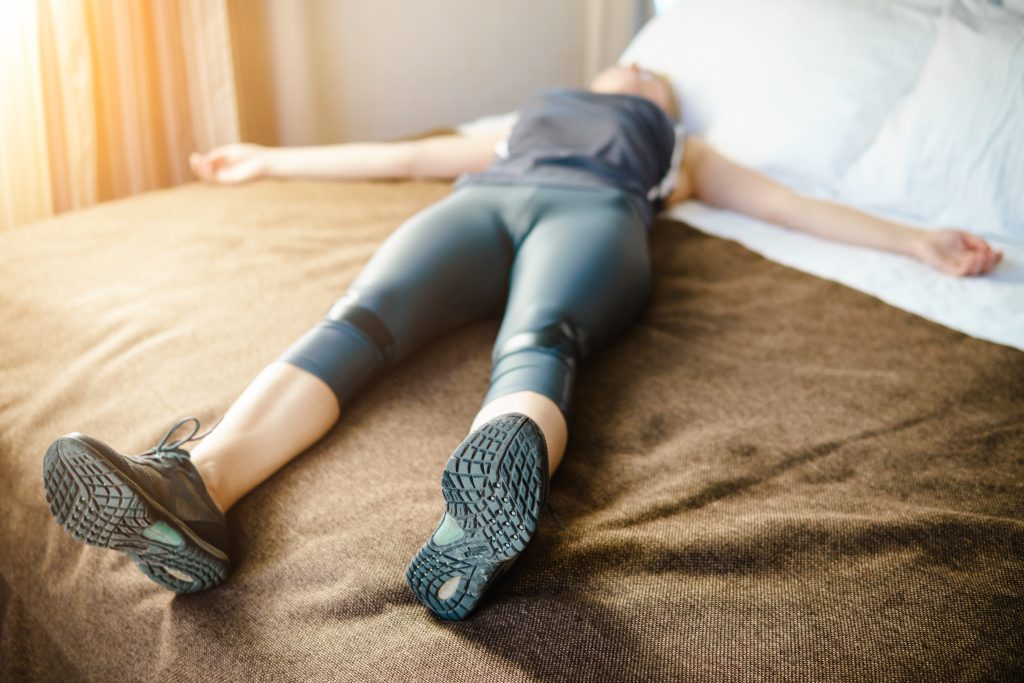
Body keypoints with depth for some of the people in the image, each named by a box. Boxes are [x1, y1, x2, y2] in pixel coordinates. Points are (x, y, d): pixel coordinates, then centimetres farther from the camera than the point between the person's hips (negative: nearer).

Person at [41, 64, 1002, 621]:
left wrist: (916, 240, 21)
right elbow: (400, 156, 44)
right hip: (480, 201, 2)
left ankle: (501, 467, -71)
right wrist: (271, 161, 44)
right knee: (356, 320, -32)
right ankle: (197, 483, -56)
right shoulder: (526, 119, 45)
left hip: (594, 210, -1)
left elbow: (788, 202, 31)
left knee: (536, 347, -38)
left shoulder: (679, 151, 41)